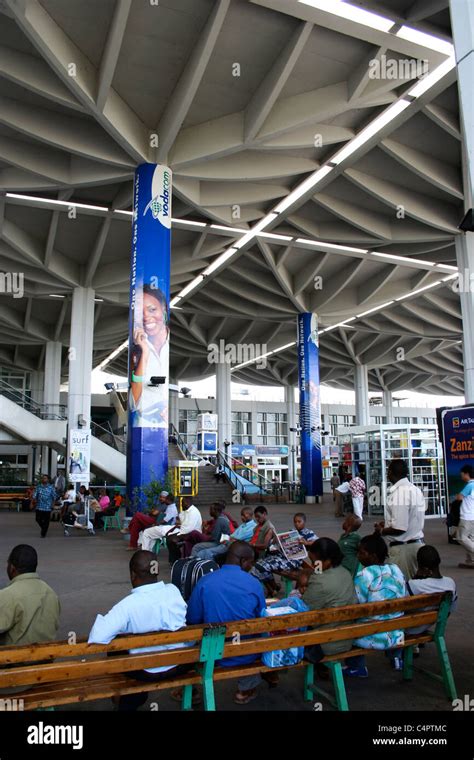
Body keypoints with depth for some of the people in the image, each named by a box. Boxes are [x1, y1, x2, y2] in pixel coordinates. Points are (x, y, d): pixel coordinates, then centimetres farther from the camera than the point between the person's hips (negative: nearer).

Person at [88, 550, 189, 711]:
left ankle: (131, 700, 42)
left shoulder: (128, 604, -26)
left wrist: (102, 619, -10)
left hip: (149, 671, -3)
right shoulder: (173, 590, -12)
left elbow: (98, 637, -31)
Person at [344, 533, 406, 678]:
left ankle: (356, 667, 23)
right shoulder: (397, 571, -2)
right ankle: (396, 656, 37)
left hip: (373, 639, -6)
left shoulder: (363, 576, -20)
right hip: (396, 637, 6)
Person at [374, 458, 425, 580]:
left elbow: (399, 528, -24)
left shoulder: (398, 493, -20)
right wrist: (387, 523, 19)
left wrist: (381, 530, -7)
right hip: (417, 543, 8)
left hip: (402, 547, -8)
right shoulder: (416, 490, 6)